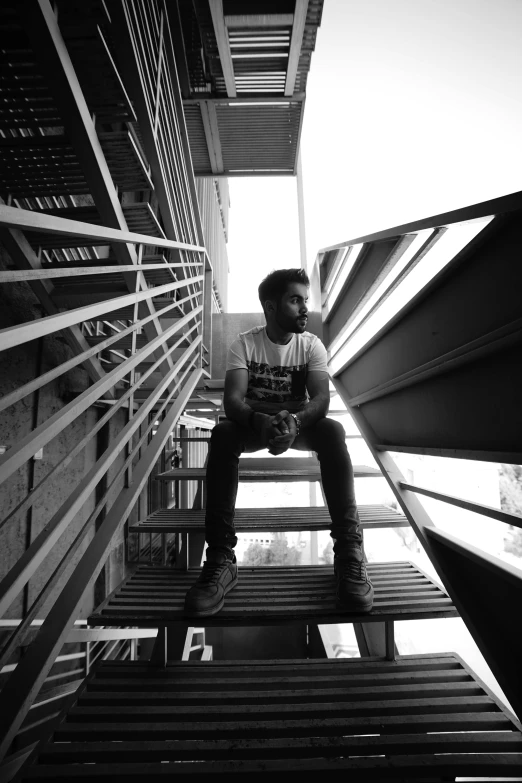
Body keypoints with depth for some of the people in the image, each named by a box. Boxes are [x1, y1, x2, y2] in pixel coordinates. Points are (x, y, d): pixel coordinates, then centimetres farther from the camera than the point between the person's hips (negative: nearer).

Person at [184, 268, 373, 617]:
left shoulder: (312, 345, -8)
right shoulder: (244, 344, -11)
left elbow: (321, 399, -22)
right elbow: (233, 400, -24)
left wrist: (294, 421, -45)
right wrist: (260, 421, -47)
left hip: (301, 424, 1)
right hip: (254, 424, 0)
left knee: (333, 431, -32)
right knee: (222, 434, -33)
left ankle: (349, 550, -28)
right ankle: (221, 559, -32)